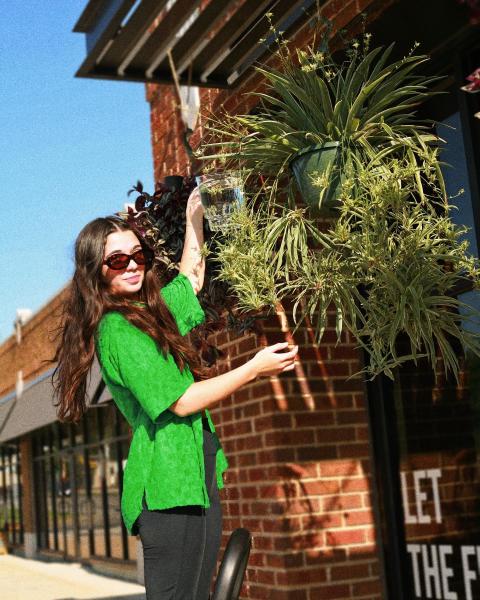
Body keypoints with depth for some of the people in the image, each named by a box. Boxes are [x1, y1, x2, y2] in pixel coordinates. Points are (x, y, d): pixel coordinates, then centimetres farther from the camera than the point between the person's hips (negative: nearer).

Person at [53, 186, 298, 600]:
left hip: (196, 479, 9)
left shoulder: (151, 311, 17)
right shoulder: (116, 328, -10)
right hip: (170, 489, -9)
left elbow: (192, 277, 36)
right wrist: (253, 370, -11)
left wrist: (195, 215, 35)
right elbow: (180, 401, -14)